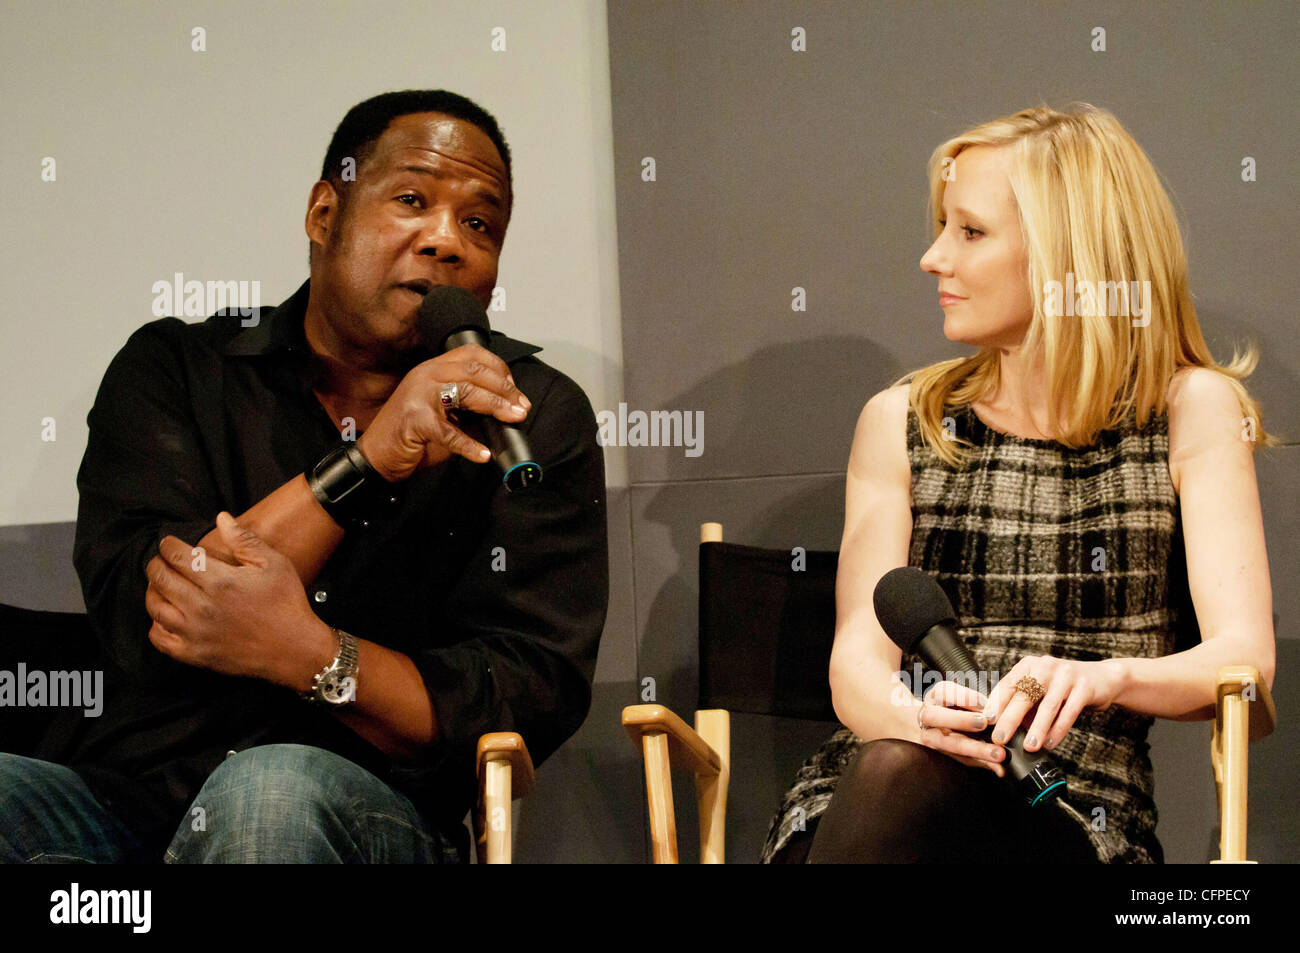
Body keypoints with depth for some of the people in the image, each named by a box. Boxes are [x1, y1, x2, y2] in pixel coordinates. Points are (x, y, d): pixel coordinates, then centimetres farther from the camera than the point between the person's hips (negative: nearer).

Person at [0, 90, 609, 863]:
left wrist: (306, 653, -21)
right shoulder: (175, 369, 10)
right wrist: (368, 461, -18)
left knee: (272, 790, -35)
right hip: (128, 793, -1)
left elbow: (536, 699, -4)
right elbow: (139, 626, -7)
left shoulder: (535, 417, 8)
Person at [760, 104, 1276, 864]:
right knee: (892, 763, -36)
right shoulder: (901, 422, 16)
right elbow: (857, 658, 4)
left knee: (900, 777, -35)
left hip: (1075, 815, -2)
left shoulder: (1191, 411, 8)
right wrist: (912, 716, -21)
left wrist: (1107, 677, -25)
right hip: (863, 797, 2)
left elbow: (1244, 656, -3)